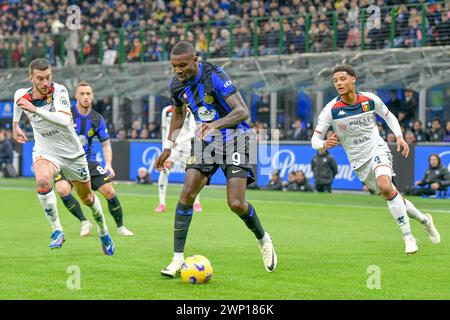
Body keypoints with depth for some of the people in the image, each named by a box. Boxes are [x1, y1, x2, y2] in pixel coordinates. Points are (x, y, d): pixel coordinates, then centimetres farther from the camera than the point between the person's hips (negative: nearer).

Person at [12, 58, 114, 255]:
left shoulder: (59, 91, -23)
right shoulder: (22, 96, -12)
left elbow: (65, 121, -39)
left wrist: (35, 109, -45)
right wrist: (15, 125, 22)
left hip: (72, 153, -1)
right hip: (45, 151, 1)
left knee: (87, 197, 15)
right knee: (42, 180, -34)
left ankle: (103, 231, 44)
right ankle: (56, 231, -23)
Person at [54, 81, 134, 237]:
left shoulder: (97, 119, 1)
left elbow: (106, 144, 6)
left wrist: (108, 164, -11)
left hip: (88, 161, 3)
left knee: (109, 191, -7)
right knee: (63, 190, -29)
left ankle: (120, 227, 15)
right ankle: (84, 222, -11)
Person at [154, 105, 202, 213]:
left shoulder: (188, 112, -5)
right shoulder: (166, 111, 2)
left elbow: (193, 132, -13)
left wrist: (179, 141, -25)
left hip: (185, 146, -1)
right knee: (164, 171, -17)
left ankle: (196, 202, 21)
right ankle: (162, 203, -12)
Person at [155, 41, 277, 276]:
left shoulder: (214, 76, -23)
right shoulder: (176, 84, -2)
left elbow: (242, 111, -28)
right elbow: (179, 114, 19)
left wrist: (215, 124, -43)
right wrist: (168, 147, 14)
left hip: (233, 139, -5)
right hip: (205, 142, 5)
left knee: (236, 204, -13)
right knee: (187, 194, -13)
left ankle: (263, 240, 18)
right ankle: (177, 259, -9)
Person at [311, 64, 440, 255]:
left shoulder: (370, 99, -8)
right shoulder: (331, 109, -12)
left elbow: (388, 116, 12)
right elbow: (315, 139, -9)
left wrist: (399, 137, -1)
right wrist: (324, 144, -32)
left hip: (377, 150, -2)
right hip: (359, 161, 2)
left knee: (384, 186, -29)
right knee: (390, 195, 7)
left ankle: (408, 237, -22)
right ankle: (424, 219, 33)